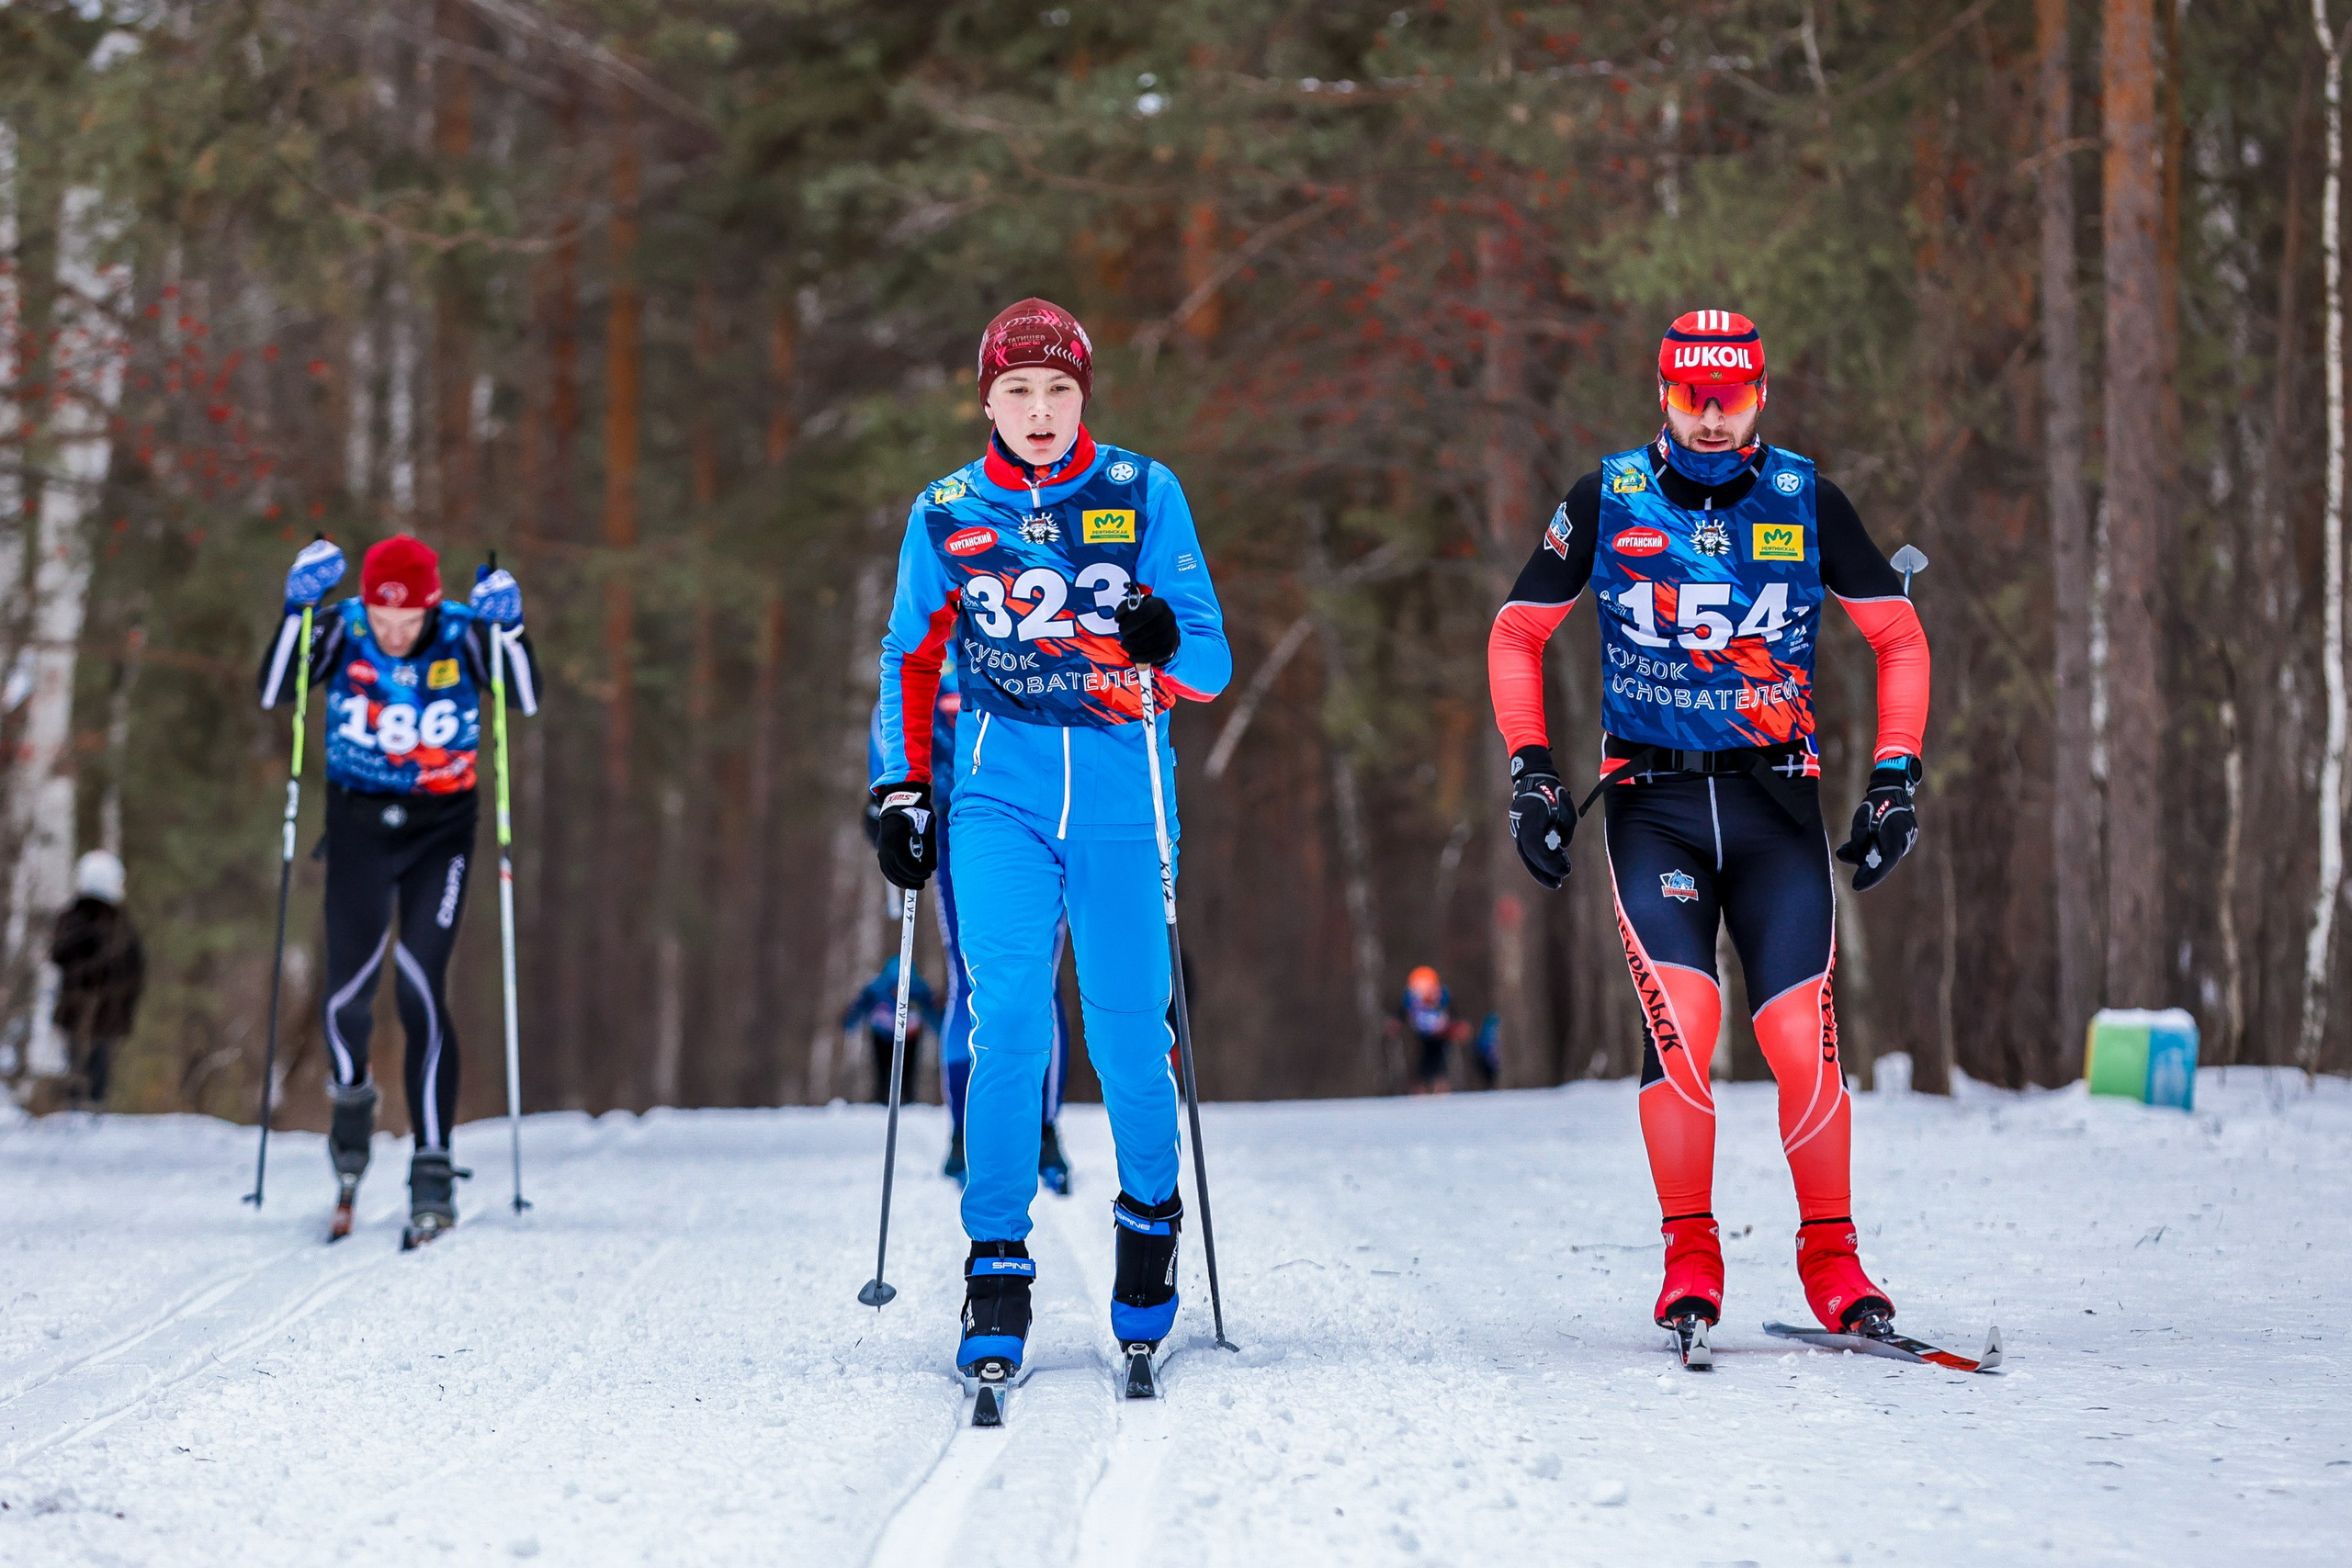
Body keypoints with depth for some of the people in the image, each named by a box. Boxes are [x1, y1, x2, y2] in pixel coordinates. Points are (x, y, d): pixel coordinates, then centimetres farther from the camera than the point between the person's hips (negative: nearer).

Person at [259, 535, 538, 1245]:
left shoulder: (462, 634, -13)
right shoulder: (341, 631, -11)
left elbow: (527, 700, -20)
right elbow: (273, 693, -19)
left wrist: (509, 629, -35)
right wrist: (297, 613, -30)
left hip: (441, 832, -1)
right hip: (358, 826, 1)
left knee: (422, 994, -13)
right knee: (347, 997, -2)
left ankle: (433, 1171, -10)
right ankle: (352, 1102, 32)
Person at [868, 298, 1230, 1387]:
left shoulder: (1144, 495, 2)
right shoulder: (945, 515, 7)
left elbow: (1210, 666, 0)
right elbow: (910, 660, 18)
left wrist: (1166, 646, -22)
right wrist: (901, 793, 9)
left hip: (1122, 797, 0)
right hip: (999, 797, 0)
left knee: (1128, 1031, 1)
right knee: (1008, 1020, -14)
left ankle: (1150, 1218, 28)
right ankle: (996, 1272, -9)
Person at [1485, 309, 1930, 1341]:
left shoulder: (1807, 503, 3)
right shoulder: (1605, 502, 2)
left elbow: (1899, 638, 12)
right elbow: (1516, 637, 11)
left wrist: (1895, 777, 3)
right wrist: (1530, 772, 1)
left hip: (1777, 802, 1)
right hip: (1653, 802, -1)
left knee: (1803, 1038, -10)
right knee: (1679, 1021, -18)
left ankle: (1831, 1257, 5)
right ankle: (1689, 1256, -5)